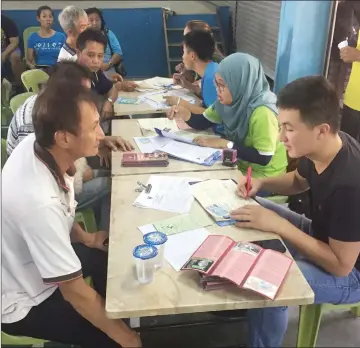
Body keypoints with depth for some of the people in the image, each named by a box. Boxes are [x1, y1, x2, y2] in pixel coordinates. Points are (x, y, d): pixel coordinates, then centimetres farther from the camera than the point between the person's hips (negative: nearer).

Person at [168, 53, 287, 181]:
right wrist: (186, 115, -17)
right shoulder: (231, 101, -6)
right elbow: (202, 123, 4)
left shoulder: (261, 113, -30)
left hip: (264, 174, -7)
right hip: (241, 164, 7)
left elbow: (263, 158, -28)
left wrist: (224, 144, -27)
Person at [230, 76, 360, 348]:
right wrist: (261, 182, -8)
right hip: (320, 233, 9)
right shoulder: (320, 148, -12)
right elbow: (299, 181, 11)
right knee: (247, 212, 6)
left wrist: (278, 225, -30)